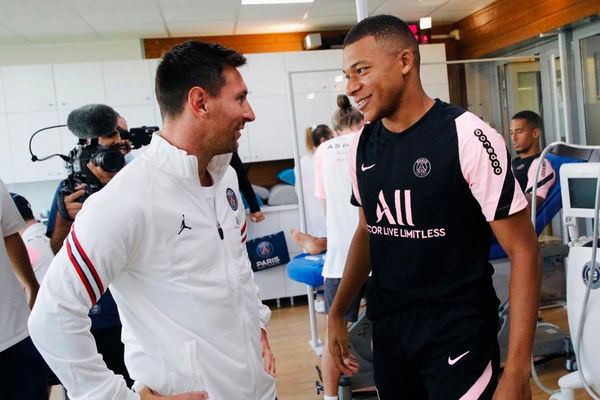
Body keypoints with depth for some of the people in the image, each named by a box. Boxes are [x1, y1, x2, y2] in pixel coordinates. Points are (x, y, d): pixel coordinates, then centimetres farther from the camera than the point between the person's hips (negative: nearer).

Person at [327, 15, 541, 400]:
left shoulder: (468, 137, -17)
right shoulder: (362, 147, 1)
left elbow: (523, 252, -15)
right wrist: (338, 312, 10)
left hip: (458, 335, -5)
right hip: (387, 328, 6)